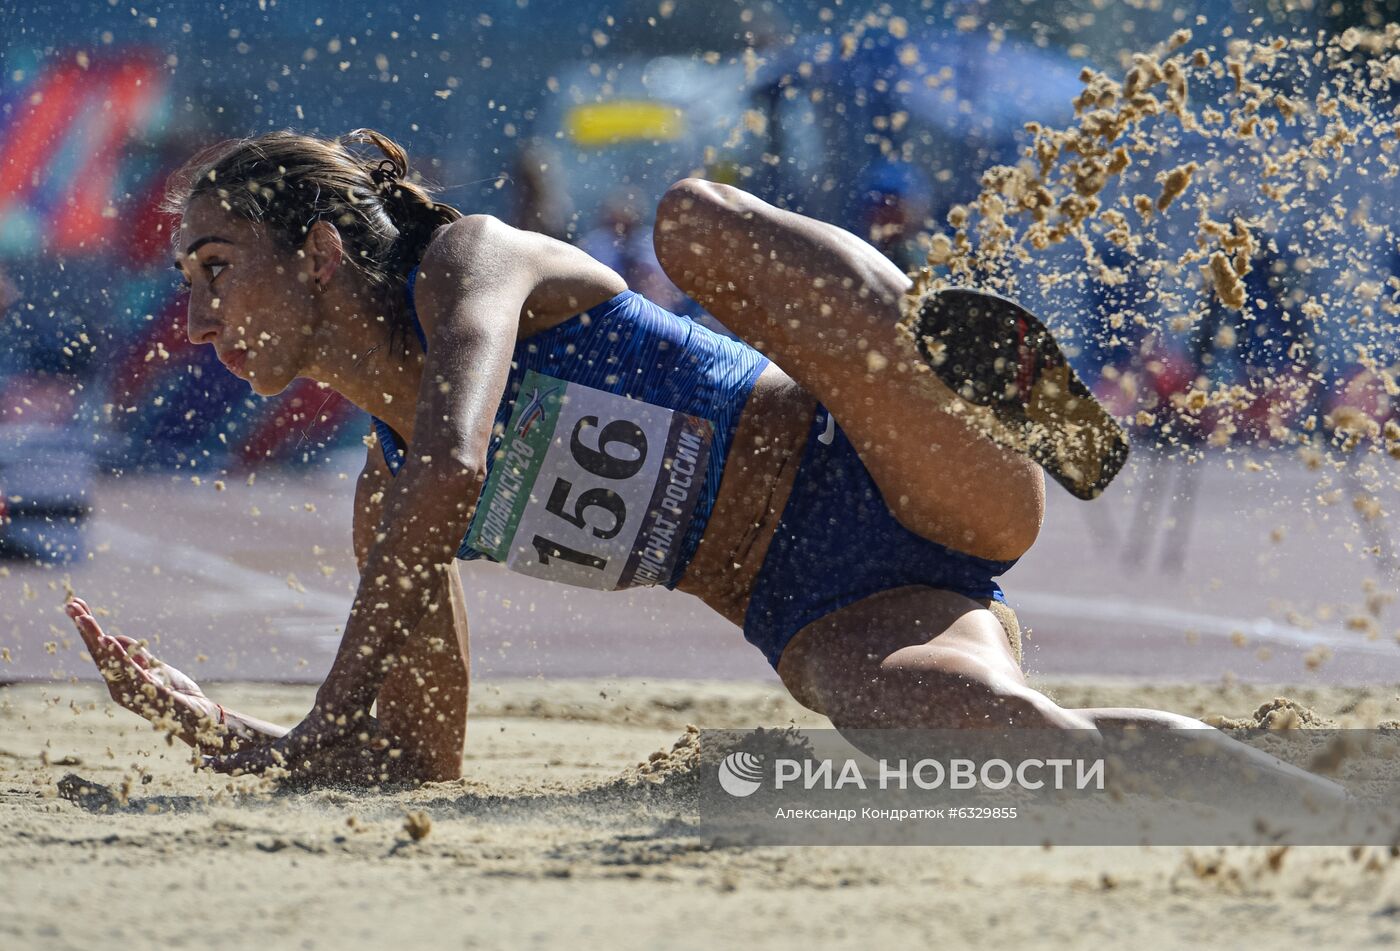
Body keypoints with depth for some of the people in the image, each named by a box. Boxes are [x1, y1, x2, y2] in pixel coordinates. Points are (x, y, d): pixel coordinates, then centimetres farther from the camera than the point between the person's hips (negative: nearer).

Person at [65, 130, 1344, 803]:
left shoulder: (470, 260, -3)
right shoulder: (386, 505, 17)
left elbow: (450, 465, -24)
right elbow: (420, 764, 21)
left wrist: (327, 728, -20)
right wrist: (218, 733, 7)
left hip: (891, 489, -5)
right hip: (833, 625, 5)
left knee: (700, 221, -27)